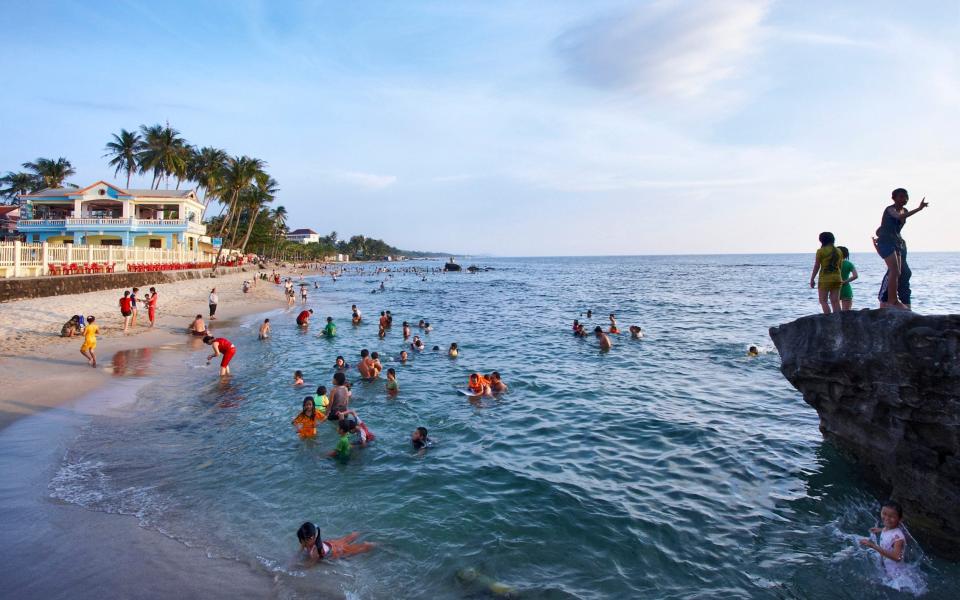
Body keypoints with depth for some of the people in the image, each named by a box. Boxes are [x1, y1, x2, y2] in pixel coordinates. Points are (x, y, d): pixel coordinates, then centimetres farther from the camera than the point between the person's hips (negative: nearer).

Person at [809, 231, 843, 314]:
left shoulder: (821, 251, -8)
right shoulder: (838, 251, 8)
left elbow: (816, 267, -7)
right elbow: (840, 266, 14)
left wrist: (812, 279, 0)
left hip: (825, 279, -5)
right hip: (837, 278, 5)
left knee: (823, 301, 0)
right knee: (835, 302, 6)